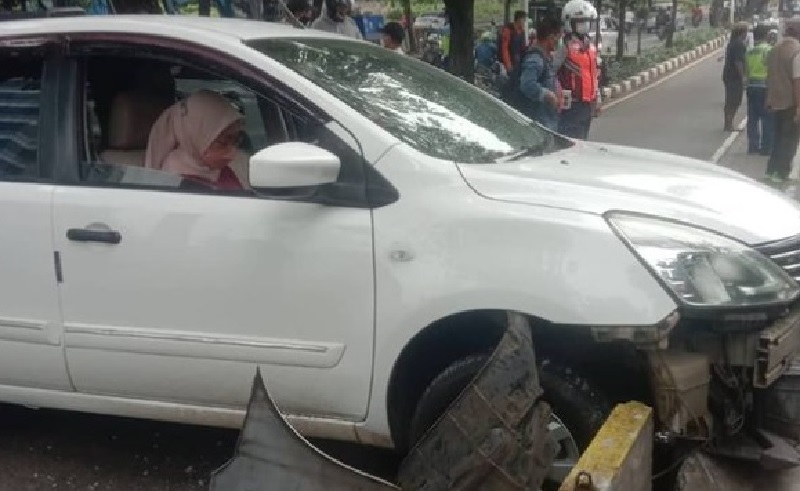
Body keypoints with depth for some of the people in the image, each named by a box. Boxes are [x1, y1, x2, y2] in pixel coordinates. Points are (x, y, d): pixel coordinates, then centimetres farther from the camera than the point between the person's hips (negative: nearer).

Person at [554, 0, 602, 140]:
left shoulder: (591, 46, 14)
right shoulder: (565, 46, -12)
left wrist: (597, 99, 20)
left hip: (587, 103, 8)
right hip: (572, 103, -8)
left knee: (582, 139, 15)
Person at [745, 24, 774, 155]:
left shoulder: (749, 52, 6)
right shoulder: (769, 50, -11)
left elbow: (745, 71, 10)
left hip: (751, 87, 5)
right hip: (766, 87, -5)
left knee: (753, 118, 11)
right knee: (768, 118, 1)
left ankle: (753, 146, 14)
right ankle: (766, 147, 1)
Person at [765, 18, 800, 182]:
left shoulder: (775, 49, 6)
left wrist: (770, 100, 19)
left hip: (777, 101, 7)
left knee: (779, 137, 18)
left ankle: (772, 170, 22)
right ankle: (781, 173, 5)